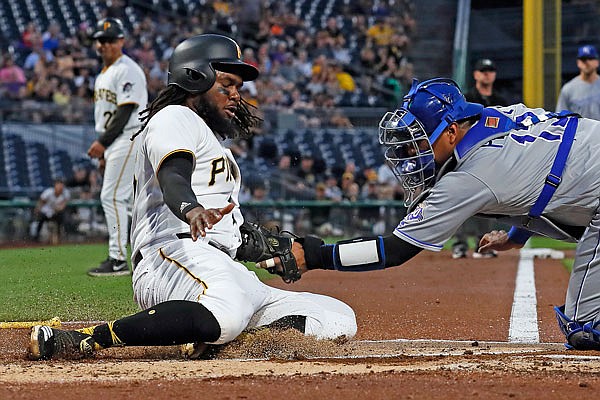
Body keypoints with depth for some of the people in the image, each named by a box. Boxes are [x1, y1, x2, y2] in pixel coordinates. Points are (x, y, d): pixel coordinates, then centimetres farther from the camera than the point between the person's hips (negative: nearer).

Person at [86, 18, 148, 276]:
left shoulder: (128, 71, -12)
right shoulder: (104, 73, 19)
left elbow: (125, 112, -19)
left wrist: (103, 142, -22)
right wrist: (104, 148, 20)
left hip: (128, 137, -10)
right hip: (112, 141, 10)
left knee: (112, 196, -13)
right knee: (123, 198, 10)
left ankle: (118, 260, -12)